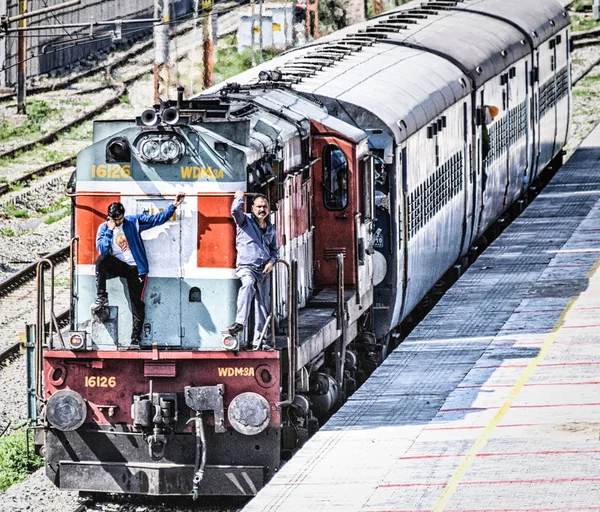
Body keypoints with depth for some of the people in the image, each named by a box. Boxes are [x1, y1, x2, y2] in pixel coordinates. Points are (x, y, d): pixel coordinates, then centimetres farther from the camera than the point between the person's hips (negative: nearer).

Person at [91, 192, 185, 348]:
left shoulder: (134, 222, -1)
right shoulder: (104, 228, -1)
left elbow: (157, 219, 0)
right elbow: (102, 250, -14)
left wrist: (174, 206, -8)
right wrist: (109, 231, -18)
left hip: (135, 268, -1)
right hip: (118, 265, 1)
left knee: (137, 304, -5)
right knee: (101, 260, -31)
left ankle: (135, 339, 0)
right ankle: (101, 298, -22)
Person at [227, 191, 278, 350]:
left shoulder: (271, 229, 17)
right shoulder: (245, 221, 2)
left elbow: (274, 249, 27)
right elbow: (235, 210, -20)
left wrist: (271, 261, 6)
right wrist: (240, 197, -2)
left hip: (264, 271, 6)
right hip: (246, 266, -6)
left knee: (263, 305, 5)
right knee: (248, 284, -38)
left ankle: (259, 338, 13)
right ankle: (240, 322, -47)